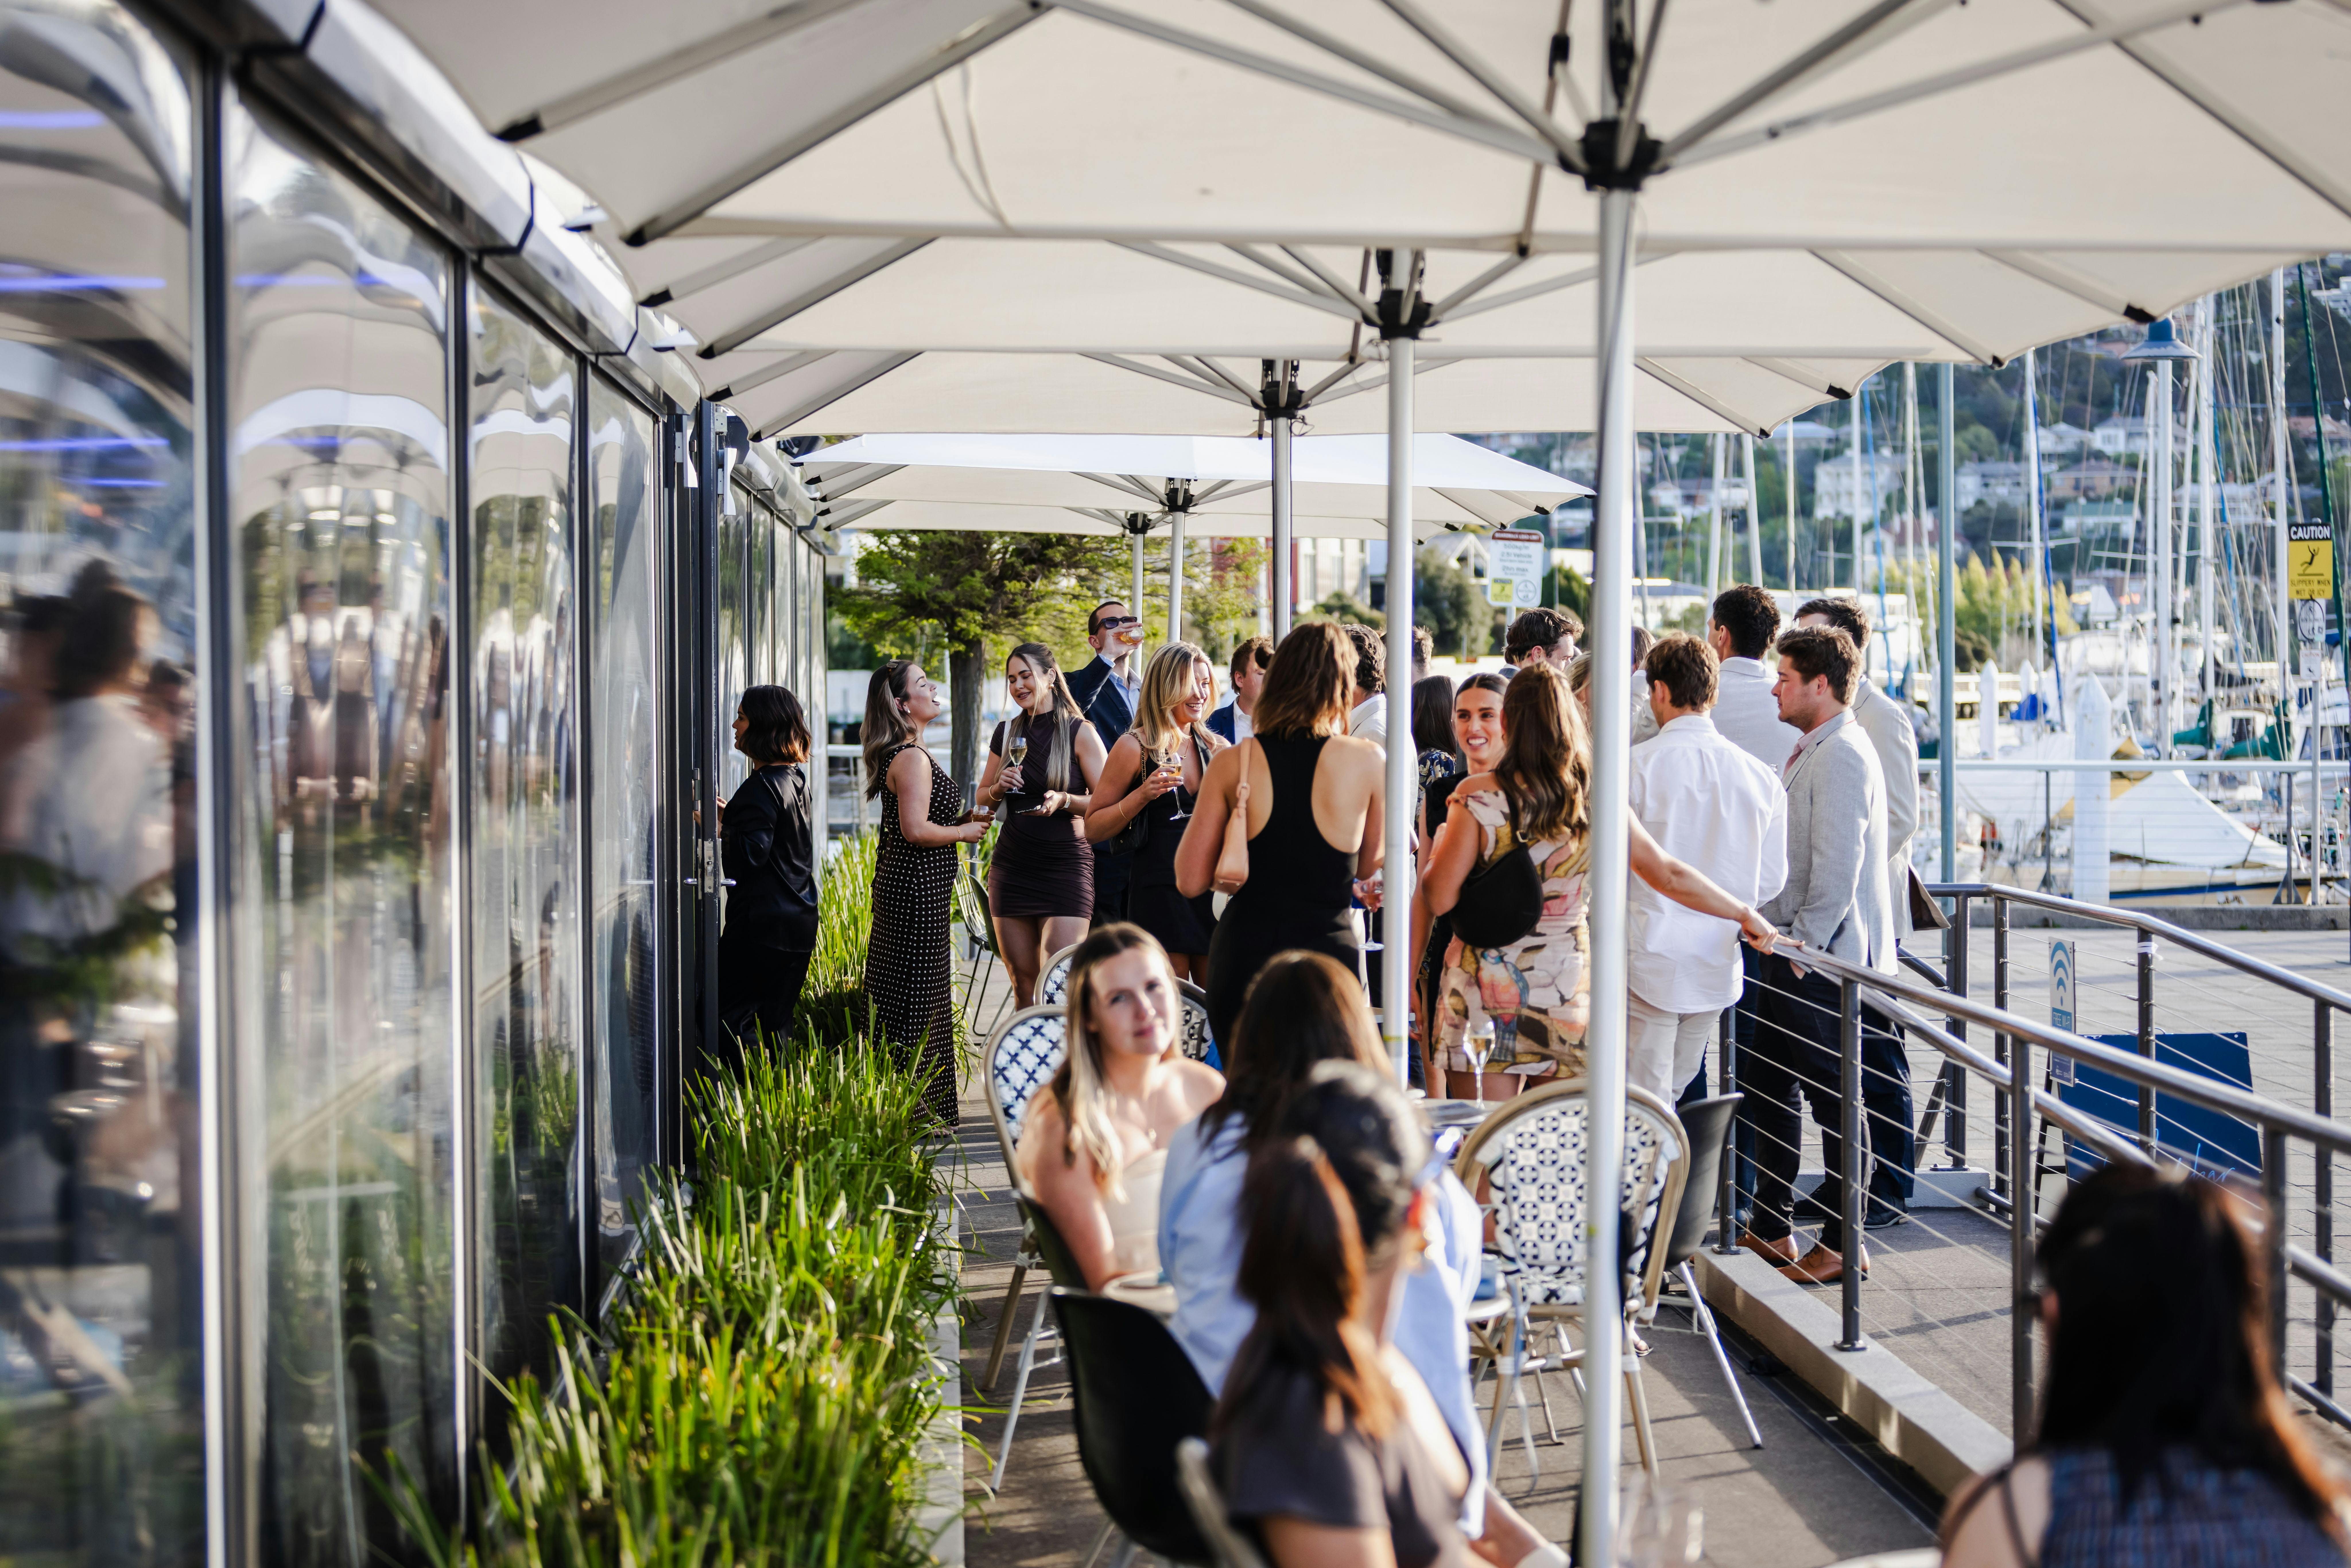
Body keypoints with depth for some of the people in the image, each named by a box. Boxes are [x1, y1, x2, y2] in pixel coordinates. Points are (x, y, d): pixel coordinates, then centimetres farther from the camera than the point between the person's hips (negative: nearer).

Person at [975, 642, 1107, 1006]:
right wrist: (999, 789, 0)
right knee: (1023, 983, 4)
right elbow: (984, 800, 22)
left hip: (1066, 865, -4)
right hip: (1012, 865, 4)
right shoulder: (1007, 733, 12)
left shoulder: (1080, 733, -2)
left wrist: (1064, 800, -20)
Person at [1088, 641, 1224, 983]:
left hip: (1212, 889, 5)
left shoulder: (1215, 749, 14)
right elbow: (1093, 829, -1)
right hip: (1160, 889, -5)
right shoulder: (1135, 747, 0)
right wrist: (1143, 794, -13)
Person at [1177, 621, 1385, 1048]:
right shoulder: (1367, 760, -4)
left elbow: (1190, 881, 1)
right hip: (1329, 947, -1)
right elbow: (1368, 869, 10)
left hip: (1243, 952, 1)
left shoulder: (1233, 762, -2)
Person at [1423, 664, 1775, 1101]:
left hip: (1486, 989, -3)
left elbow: (1440, 898, -10)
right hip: (1566, 990, 3)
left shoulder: (1479, 796, -9)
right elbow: (1669, 876, 5)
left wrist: (1439, 848, 11)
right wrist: (1746, 914, 17)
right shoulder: (1594, 799, 1)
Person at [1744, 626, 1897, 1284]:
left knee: (1834, 1099, -3)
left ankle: (1841, 1245, 6)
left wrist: (1807, 946, -19)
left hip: (1827, 958, -11)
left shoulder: (1843, 757, -17)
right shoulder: (1809, 753, 16)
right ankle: (1772, 1229, 25)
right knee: (1766, 1082, 16)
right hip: (1798, 949, 11)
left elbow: (1838, 866, -21)